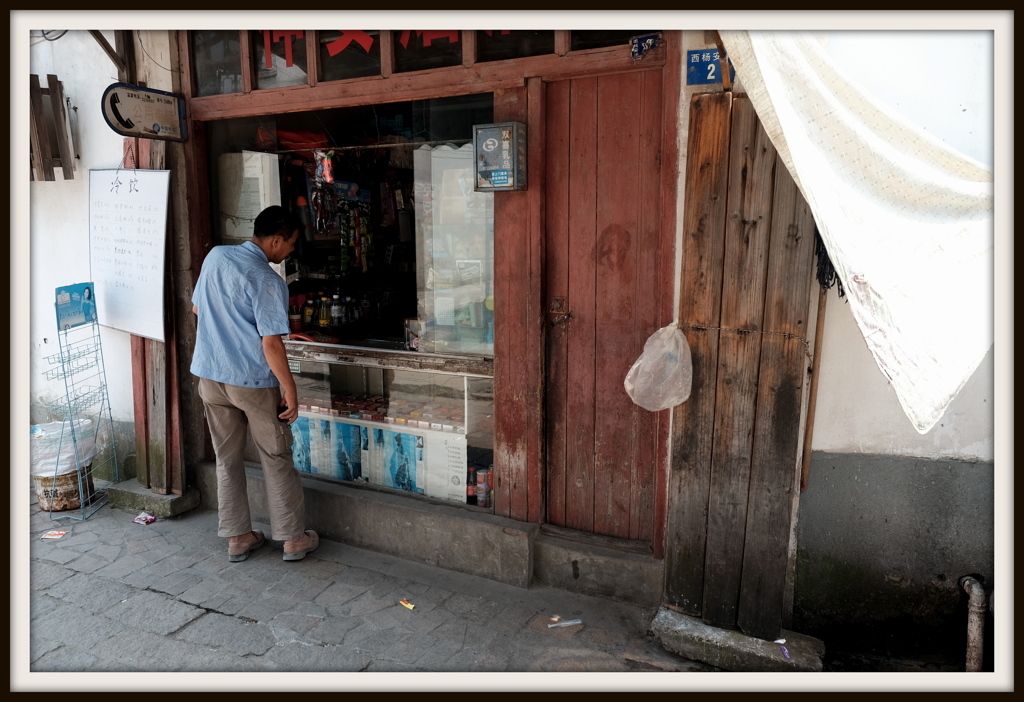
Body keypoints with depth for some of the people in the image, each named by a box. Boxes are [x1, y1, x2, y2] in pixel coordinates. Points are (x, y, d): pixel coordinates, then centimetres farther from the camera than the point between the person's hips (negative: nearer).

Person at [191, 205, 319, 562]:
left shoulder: (215, 256, 3)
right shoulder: (268, 282, -18)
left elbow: (197, 308, 16)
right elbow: (271, 345, -21)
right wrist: (290, 389, -13)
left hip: (209, 375, 7)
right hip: (253, 381, -6)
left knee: (226, 458, 15)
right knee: (277, 459, 7)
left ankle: (237, 537, 24)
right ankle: (293, 538, 17)